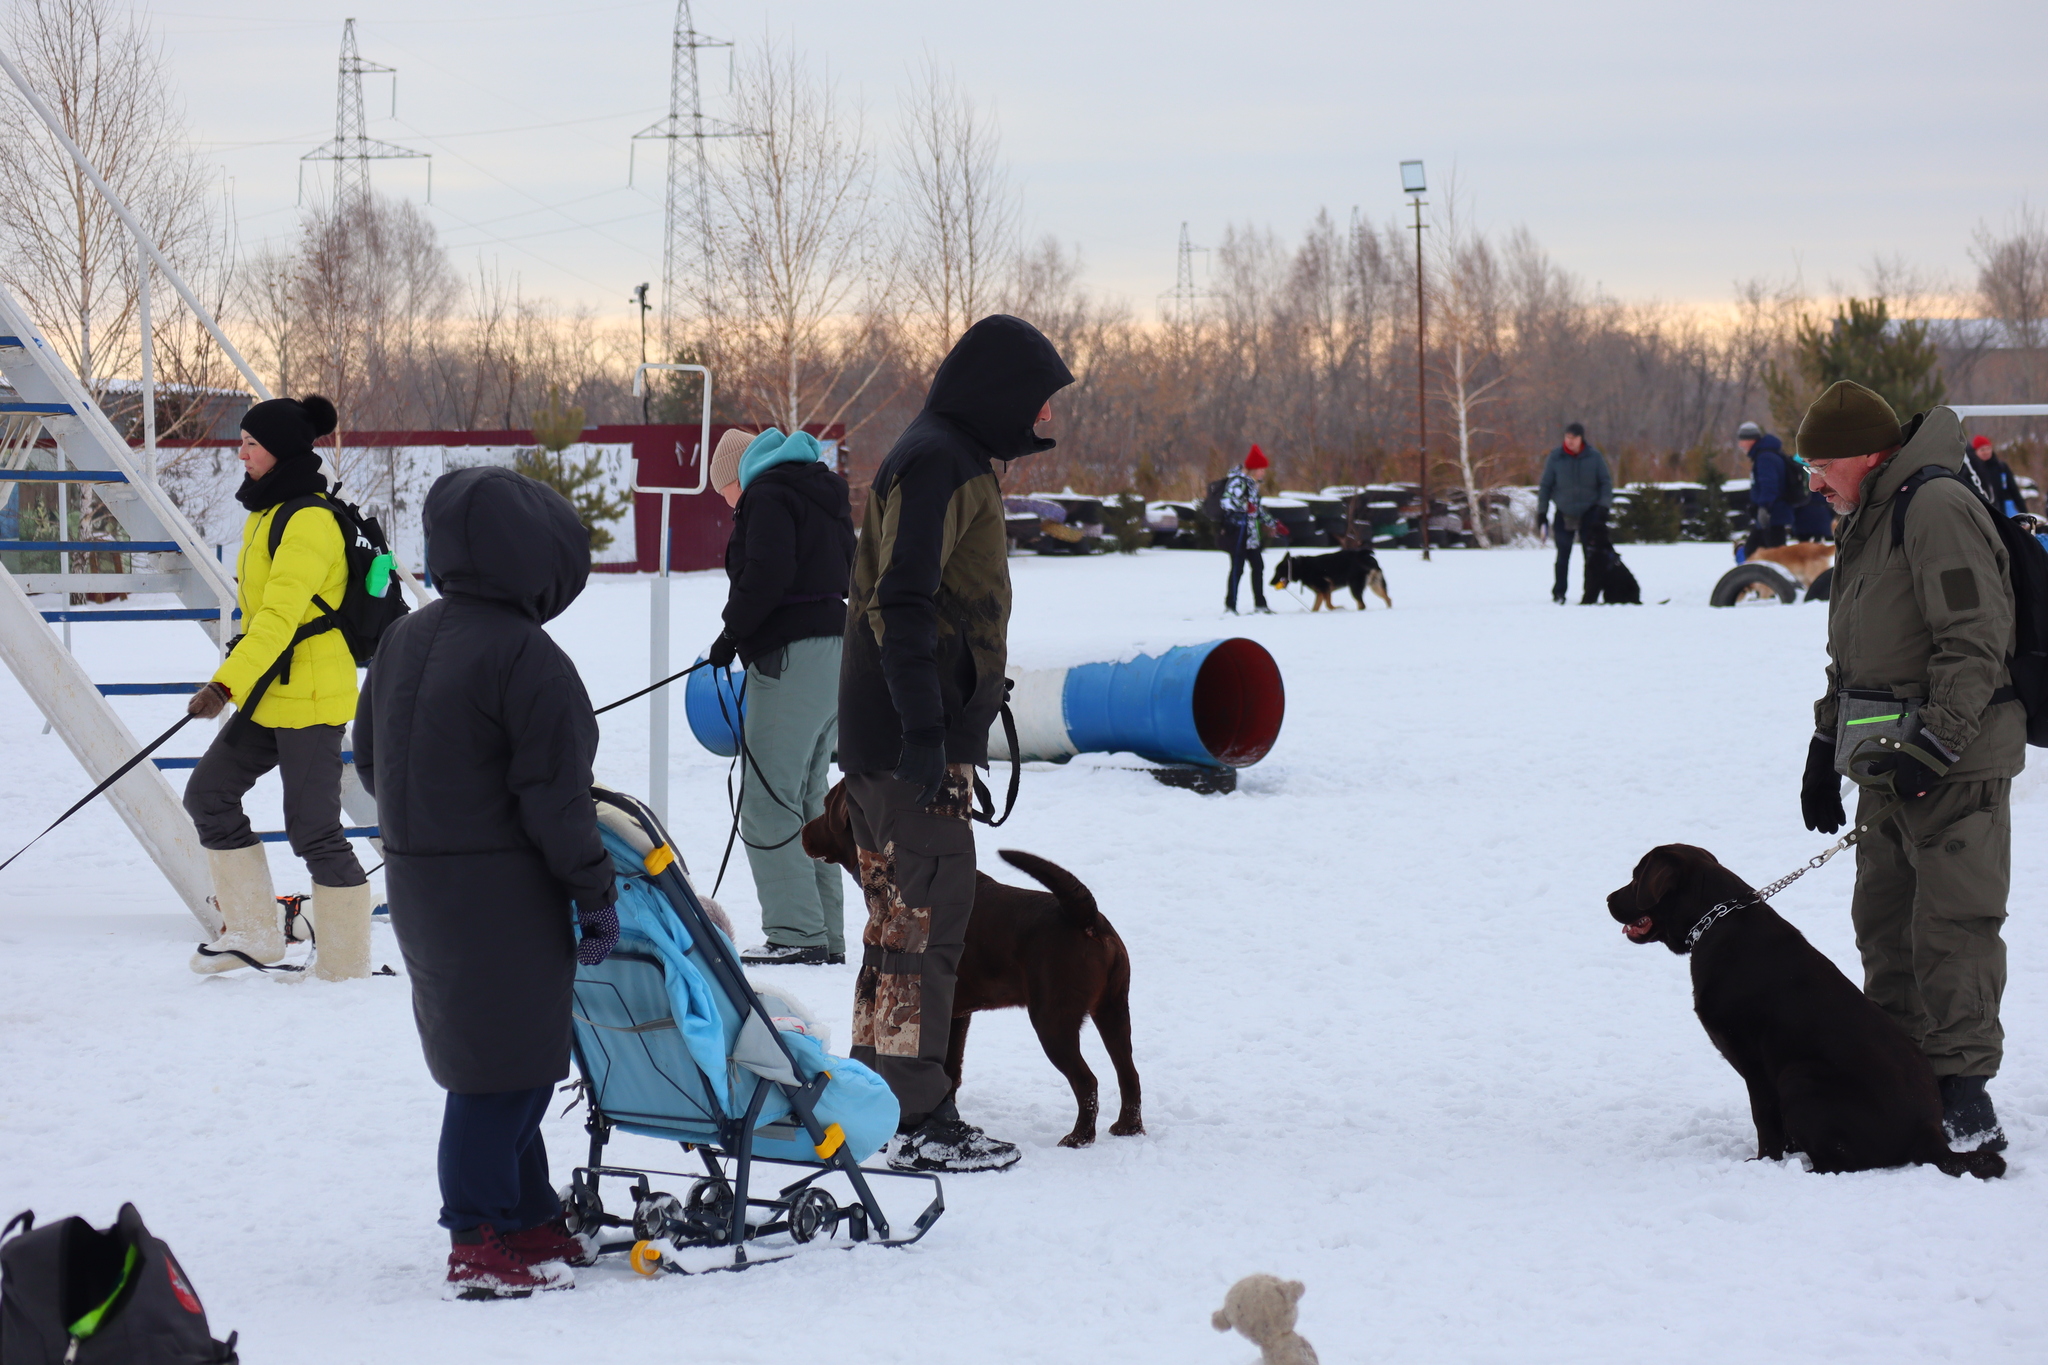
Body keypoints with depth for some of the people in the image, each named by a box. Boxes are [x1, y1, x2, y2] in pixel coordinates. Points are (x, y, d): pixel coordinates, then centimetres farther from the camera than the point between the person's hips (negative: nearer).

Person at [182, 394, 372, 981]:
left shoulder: (309, 521, -19)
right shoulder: (266, 513, 13)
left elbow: (280, 615, -26)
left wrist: (225, 684, -32)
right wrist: (232, 681, 24)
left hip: (312, 699, -10)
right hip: (269, 695, 10)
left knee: (313, 831, -5)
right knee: (208, 793, 11)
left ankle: (346, 966, 3)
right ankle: (256, 933, 16)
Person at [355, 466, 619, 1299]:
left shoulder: (402, 641, 9)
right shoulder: (527, 659, -18)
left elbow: (370, 760, 17)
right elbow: (554, 796, -18)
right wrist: (595, 892, -10)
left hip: (417, 878, 9)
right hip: (499, 889, -9)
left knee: (492, 1056, 18)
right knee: (503, 1063, -1)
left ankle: (529, 1220, 26)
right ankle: (481, 1245, 2)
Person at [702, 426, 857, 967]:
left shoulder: (767, 495, -7)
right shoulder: (825, 495, 20)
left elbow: (765, 575, -21)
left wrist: (733, 633, -9)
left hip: (791, 658, -10)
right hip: (836, 651, 10)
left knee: (767, 803, -8)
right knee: (808, 800, 15)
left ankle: (796, 934, -13)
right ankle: (827, 936, 16)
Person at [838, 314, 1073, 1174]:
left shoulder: (954, 460, 19)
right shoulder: (936, 461, -14)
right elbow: (903, 603, -22)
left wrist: (960, 721, 24)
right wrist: (925, 732, -25)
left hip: (885, 739, 11)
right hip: (915, 739, -11)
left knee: (899, 913, 14)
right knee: (928, 915, -9)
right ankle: (918, 1122, -8)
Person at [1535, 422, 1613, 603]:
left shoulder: (1594, 457, -4)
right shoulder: (1556, 458, -5)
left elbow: (1606, 483, 3)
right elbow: (1545, 486, 2)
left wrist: (1604, 505, -7)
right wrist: (1541, 513, 0)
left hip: (1589, 514, 0)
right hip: (1564, 515, 0)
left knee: (1591, 557, 2)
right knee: (1563, 556, 0)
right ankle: (1559, 593, 8)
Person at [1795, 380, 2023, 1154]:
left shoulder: (1936, 509, -15)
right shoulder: (1867, 523, 18)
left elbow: (1975, 642, -20)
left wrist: (1935, 746, -22)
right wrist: (1826, 748, 21)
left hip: (1956, 762, -10)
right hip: (1888, 761, 10)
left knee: (1951, 923, -10)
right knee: (1884, 922, 10)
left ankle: (1963, 1085, -7)